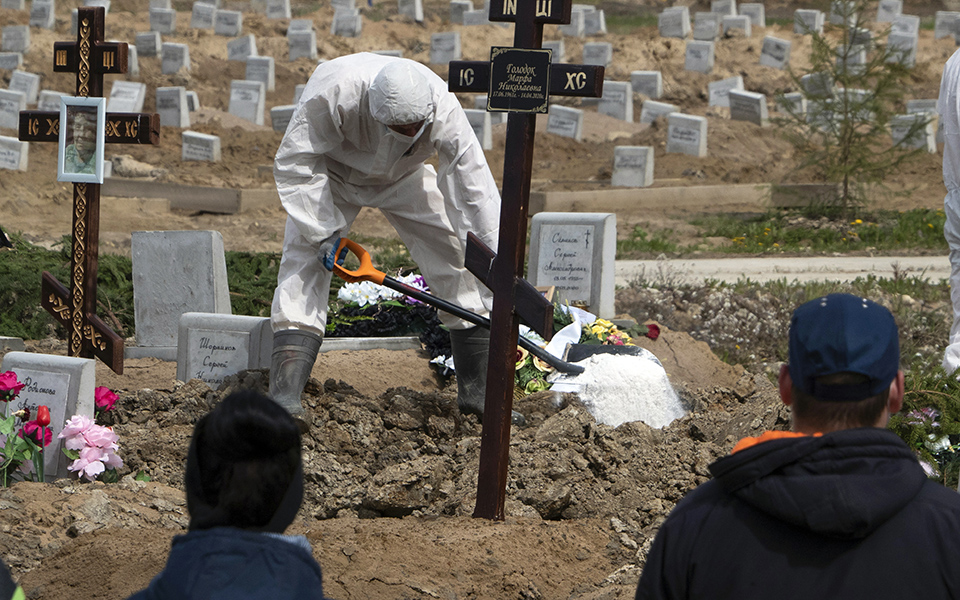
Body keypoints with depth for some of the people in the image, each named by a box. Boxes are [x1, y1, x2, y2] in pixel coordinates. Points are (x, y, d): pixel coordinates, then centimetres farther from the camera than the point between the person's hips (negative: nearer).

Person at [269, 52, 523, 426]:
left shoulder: (443, 108, -36)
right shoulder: (334, 92, -42)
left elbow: (475, 185, -31)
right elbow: (295, 163, -29)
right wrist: (324, 230, -31)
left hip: (402, 177, 2)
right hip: (330, 172, -2)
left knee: (456, 252, -7)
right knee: (305, 259, -20)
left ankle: (477, 390, 3)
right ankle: (285, 394, -25)